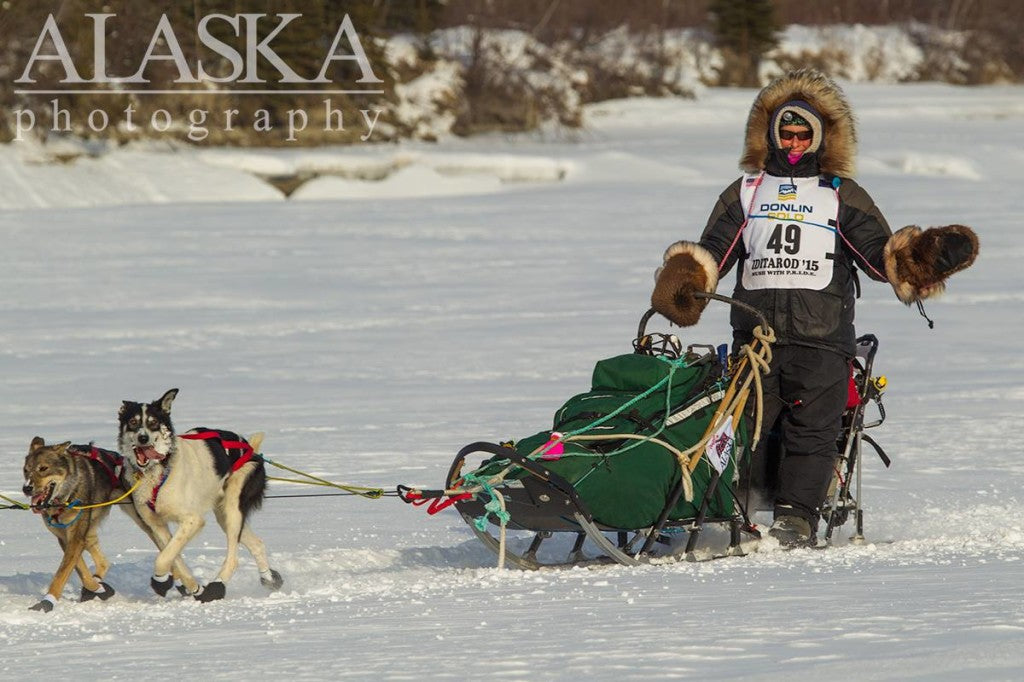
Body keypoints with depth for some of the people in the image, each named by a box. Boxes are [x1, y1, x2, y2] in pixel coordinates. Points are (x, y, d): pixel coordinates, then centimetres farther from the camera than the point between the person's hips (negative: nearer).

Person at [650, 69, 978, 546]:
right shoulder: (745, 193, 21)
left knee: (811, 431, -8)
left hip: (821, 339, -2)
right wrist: (686, 279, -4)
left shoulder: (843, 197, 14)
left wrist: (923, 257, -11)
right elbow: (712, 252, 17)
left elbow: (881, 254, 7)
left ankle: (796, 516, -7)